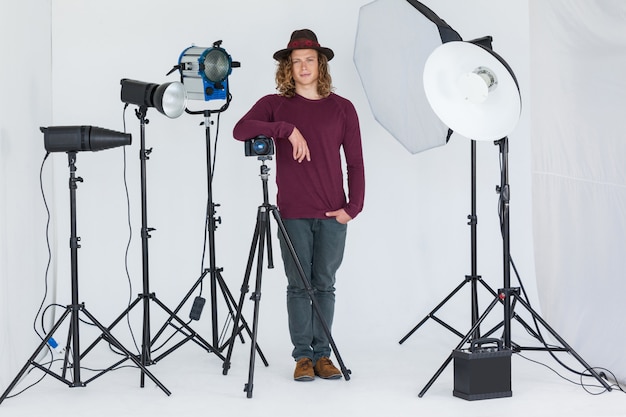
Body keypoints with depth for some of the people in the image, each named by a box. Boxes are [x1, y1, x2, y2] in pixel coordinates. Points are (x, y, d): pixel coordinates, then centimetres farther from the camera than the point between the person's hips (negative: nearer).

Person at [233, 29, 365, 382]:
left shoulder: (342, 108, 7)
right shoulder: (275, 104, 5)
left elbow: (355, 162, 7)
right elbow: (241, 130, -13)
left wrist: (354, 207, -2)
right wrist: (287, 129, -19)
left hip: (333, 215, 1)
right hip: (293, 214, -1)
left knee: (325, 285, 7)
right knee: (298, 286, 4)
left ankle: (322, 354, 17)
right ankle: (303, 355, 13)